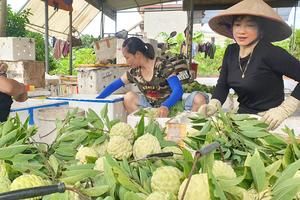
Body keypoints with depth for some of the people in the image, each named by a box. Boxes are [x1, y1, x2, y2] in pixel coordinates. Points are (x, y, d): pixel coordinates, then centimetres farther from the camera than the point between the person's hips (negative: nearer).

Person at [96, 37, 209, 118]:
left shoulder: (164, 66, -12)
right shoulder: (134, 72, 5)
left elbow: (178, 90, -25)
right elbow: (114, 85, 16)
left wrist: (165, 106, -44)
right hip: (151, 110, 4)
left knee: (199, 99, -29)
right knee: (129, 97, -20)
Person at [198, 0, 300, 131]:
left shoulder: (269, 53, -19)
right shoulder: (231, 52, 3)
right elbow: (222, 85, 9)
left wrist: (284, 109, -23)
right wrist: (213, 106, -9)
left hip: (269, 124, -7)